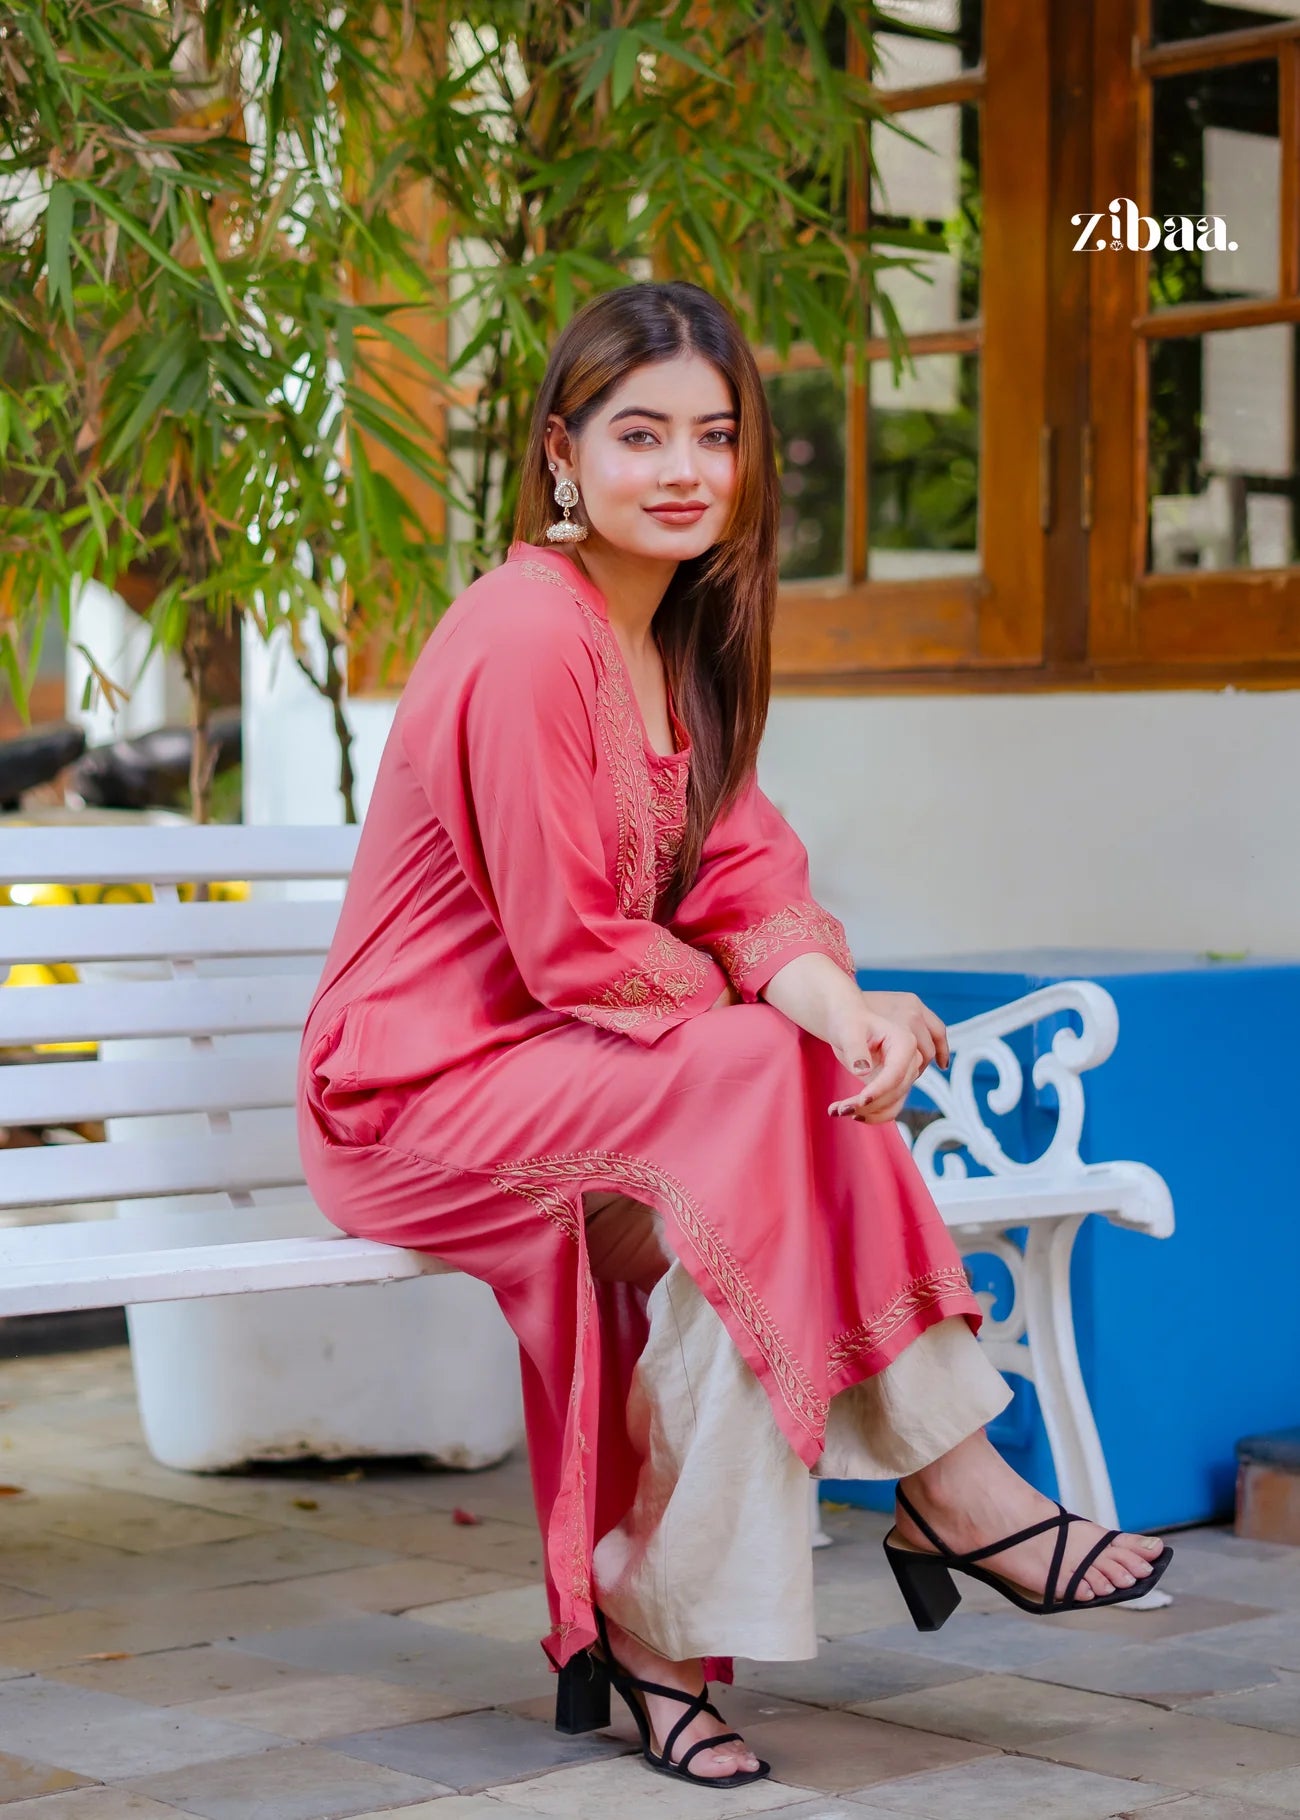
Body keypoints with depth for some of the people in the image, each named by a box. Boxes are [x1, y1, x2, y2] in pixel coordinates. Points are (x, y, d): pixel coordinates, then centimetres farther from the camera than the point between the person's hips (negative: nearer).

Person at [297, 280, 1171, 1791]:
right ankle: (946, 1483, -14)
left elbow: (747, 884, 2)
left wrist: (835, 1004, -20)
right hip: (424, 1089, -9)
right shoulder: (528, 638, -19)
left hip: (564, 1066, 9)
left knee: (831, 1079, -16)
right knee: (768, 1090, -27)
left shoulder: (683, 637, 10)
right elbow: (574, 949, -19)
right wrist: (781, 1026, -8)